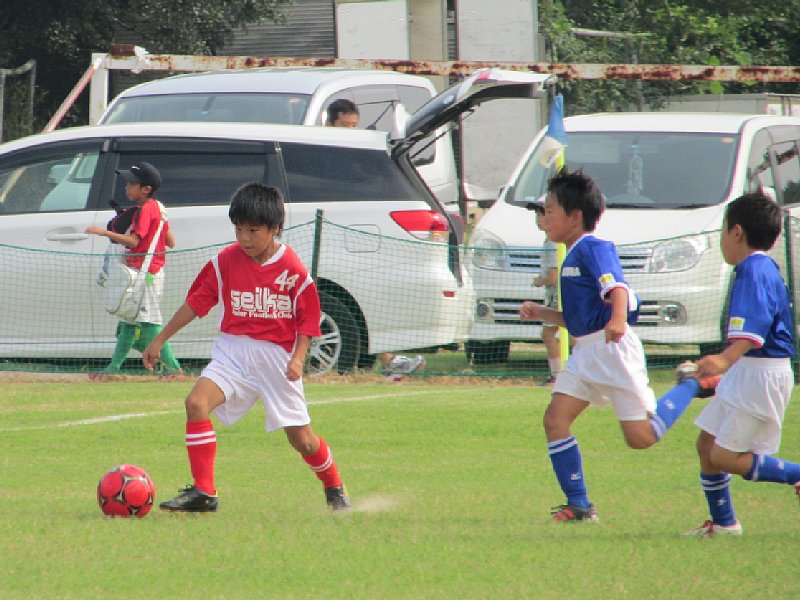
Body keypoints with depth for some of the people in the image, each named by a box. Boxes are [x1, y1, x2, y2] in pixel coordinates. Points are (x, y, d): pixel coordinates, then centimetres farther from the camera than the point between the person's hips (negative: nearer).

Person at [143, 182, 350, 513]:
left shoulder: (293, 270, -7)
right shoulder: (226, 261, -2)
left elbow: (307, 320, 0)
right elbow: (195, 302, 6)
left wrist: (297, 359, -14)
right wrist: (160, 340, 7)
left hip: (277, 357, -2)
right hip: (233, 353, 2)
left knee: (302, 439, 5)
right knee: (196, 402, -24)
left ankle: (335, 490, 34)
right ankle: (203, 492, -21)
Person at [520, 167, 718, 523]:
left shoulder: (594, 248, -10)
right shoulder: (572, 257, 19)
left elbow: (617, 288, -27)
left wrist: (618, 319, -45)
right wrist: (541, 314, 17)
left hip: (613, 347, -10)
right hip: (585, 350, 10)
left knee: (641, 437, -7)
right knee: (555, 420, -4)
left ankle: (691, 387, 16)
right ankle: (579, 504, -1)